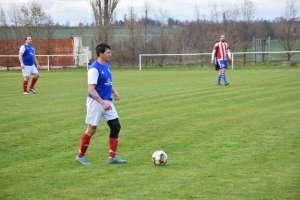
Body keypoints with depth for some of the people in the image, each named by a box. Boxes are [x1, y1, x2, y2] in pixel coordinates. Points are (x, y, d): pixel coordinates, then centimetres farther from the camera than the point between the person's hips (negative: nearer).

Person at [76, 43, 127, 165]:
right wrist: (102, 103, -28)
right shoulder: (94, 69, -18)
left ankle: (112, 157, 7)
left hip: (107, 101, 8)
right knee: (92, 130, 0)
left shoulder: (107, 66, 8)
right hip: (96, 102, -8)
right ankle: (80, 156, 16)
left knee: (116, 126, 1)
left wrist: (114, 91, 3)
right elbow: (91, 89, -23)